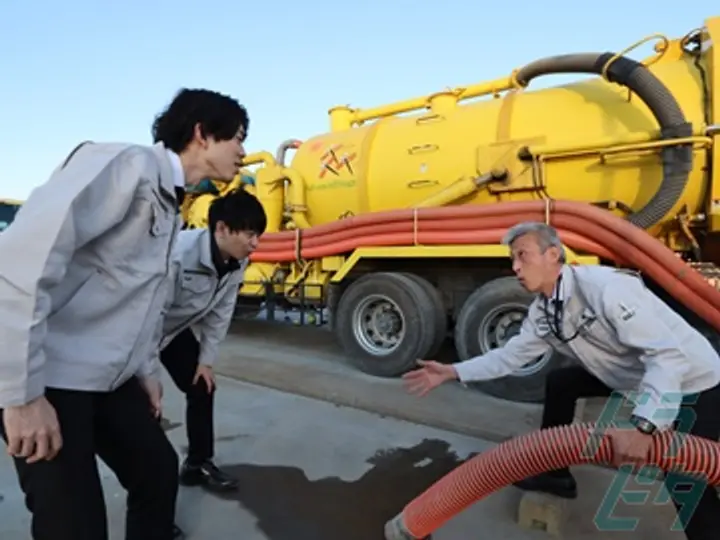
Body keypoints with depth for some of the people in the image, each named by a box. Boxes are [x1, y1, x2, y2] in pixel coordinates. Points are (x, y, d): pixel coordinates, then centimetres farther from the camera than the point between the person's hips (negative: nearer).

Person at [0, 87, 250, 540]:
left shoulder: (173, 208, 12)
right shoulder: (127, 165, -17)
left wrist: (144, 371, 18)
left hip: (111, 379, 9)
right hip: (51, 378, -9)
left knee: (159, 471, 15)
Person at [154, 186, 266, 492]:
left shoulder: (237, 263, -16)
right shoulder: (178, 254, -39)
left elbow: (219, 314, -6)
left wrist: (206, 360, -2)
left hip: (180, 330, 7)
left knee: (202, 388, 9)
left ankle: (199, 463, 25)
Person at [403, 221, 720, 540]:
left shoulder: (604, 287, -33)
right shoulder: (542, 312, -5)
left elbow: (669, 355, -36)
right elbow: (510, 355, 0)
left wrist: (641, 426, -45)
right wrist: (451, 372, -8)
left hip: (692, 380, -8)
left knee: (685, 483, -15)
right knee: (560, 382, 9)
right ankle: (555, 474, 23)